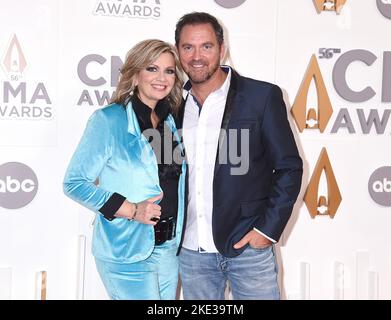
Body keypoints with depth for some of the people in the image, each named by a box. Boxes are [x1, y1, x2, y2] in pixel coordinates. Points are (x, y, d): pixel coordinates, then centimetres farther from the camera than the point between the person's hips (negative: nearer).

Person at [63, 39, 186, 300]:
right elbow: (74, 183, -12)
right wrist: (131, 210, -19)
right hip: (126, 252, -6)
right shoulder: (108, 120, -11)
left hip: (169, 248, 6)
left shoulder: (171, 122, 7)